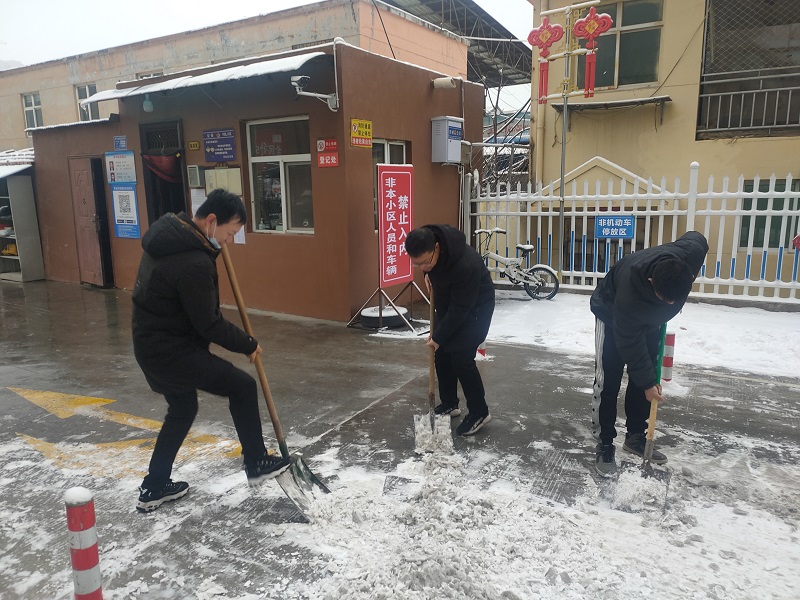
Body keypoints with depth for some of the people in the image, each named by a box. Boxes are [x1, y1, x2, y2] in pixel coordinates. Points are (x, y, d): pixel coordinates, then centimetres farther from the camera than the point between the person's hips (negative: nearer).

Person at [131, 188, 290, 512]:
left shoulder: (170, 229, 1)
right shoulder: (193, 263, -28)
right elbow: (209, 324, -22)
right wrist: (248, 345, -7)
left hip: (150, 344, 10)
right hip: (172, 351, -10)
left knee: (183, 408, 25)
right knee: (242, 387, 3)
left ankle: (154, 487, 34)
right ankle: (256, 463, 19)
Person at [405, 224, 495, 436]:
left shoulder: (466, 265, -41)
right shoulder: (427, 242, -20)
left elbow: (460, 309, -30)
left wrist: (438, 336, -21)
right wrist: (428, 273, 3)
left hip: (475, 306, -7)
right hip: (447, 302, 7)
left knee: (461, 356, -12)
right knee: (441, 353, 7)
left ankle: (479, 412, 4)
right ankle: (449, 403, 24)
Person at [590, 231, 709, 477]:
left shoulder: (692, 252, -33)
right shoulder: (629, 296, -45)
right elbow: (630, 344, -29)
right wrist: (647, 383, -18)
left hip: (650, 318, 5)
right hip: (612, 313, -5)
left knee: (644, 375, 7)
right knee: (607, 381, -9)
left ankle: (635, 436, 21)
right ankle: (604, 445, 3)